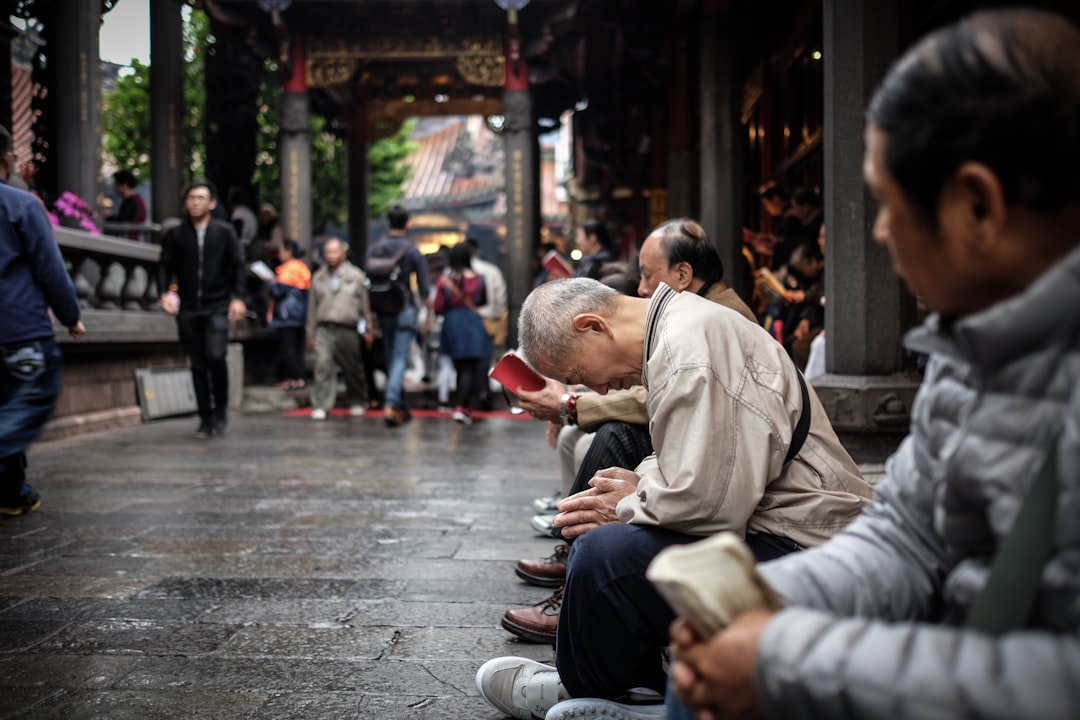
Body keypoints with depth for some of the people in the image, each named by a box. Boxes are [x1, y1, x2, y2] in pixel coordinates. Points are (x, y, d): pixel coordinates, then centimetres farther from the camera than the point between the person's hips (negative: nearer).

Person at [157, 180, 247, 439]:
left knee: (215, 356, -19)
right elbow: (165, 266, 7)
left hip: (217, 306, -2)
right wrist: (164, 292, -10)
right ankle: (206, 419, 14)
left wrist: (238, 297, -7)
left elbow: (238, 265, 3)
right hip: (188, 308, 2)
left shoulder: (224, 231, 3)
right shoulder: (176, 234, 7)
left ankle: (221, 411, 1)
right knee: (198, 364, 5)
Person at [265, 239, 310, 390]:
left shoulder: (288, 269, -13)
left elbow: (278, 290, -17)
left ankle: (292, 378, -7)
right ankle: (299, 377, 11)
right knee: (297, 346, 10)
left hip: (287, 315, -9)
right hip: (300, 315, 9)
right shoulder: (303, 268, 15)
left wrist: (269, 281, 1)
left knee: (287, 347, -6)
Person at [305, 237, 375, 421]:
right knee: (323, 366, -11)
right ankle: (321, 406, -9)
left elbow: (366, 304, 5)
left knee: (353, 369, 7)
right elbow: (312, 308, 16)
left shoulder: (356, 276, 6)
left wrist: (369, 330, 1)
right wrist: (310, 334, 13)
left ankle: (358, 402, 25)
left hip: (348, 330, -1)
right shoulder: (318, 278, 14)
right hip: (324, 330, 2)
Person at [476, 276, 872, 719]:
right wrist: (642, 484, 6)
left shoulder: (689, 346, -21)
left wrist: (626, 509, -9)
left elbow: (707, 502, -27)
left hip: (796, 546, -11)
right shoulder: (680, 324, 12)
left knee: (601, 554, -22)